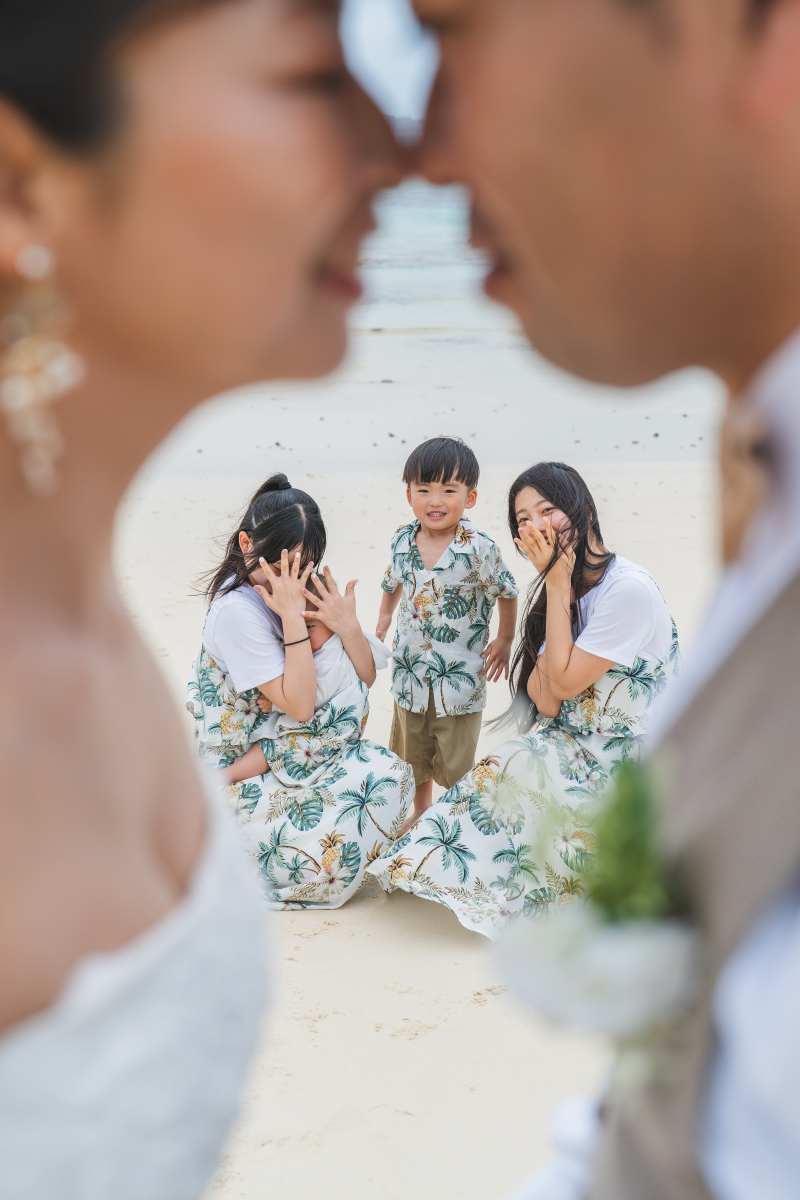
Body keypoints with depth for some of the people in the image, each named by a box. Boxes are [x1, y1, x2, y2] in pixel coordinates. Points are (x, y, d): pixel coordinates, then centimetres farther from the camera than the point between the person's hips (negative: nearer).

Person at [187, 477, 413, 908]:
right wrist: (293, 618, -28)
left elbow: (365, 681, 2)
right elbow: (298, 705, -25)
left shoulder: (306, 592, 1)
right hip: (236, 766, -7)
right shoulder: (237, 610, -22)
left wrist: (348, 625, -16)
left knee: (391, 774, -15)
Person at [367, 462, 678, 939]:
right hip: (576, 747, 8)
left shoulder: (629, 589, -21)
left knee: (503, 769, -17)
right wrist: (557, 588, -15)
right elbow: (546, 703, -7)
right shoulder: (564, 587, 5)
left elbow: (563, 683, -20)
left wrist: (558, 585, -18)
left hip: (629, 763, -7)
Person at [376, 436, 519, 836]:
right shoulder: (403, 540, -6)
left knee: (456, 765, 8)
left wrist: (505, 641, 1)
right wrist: (383, 620, 23)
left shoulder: (479, 549, -20)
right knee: (412, 754, 23)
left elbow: (506, 593, -4)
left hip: (460, 678, -5)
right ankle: (421, 810, 44)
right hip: (410, 670, 5)